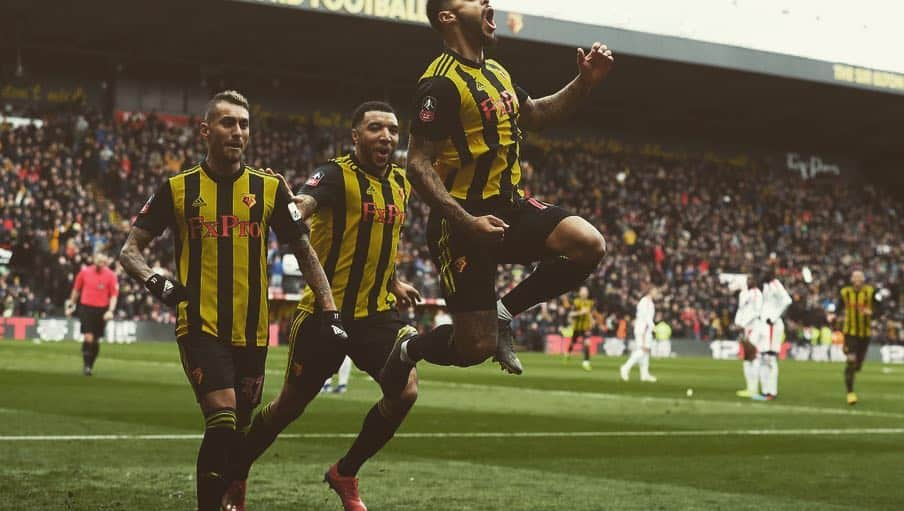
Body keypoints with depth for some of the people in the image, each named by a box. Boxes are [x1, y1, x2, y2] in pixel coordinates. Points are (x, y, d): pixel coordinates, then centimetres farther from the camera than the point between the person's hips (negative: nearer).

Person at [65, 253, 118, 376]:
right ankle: (86, 365, -6)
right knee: (88, 337, -13)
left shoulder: (111, 275, -3)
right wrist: (71, 305, 14)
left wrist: (110, 311, -15)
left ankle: (90, 366, 21)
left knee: (96, 341, 7)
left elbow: (114, 295, -3)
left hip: (102, 310, 1)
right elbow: (76, 290, 12)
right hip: (86, 307, -1)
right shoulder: (85, 272, 0)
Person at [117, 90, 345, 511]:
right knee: (223, 423, -19)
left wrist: (329, 311, 2)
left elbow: (304, 253, 11)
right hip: (200, 326, -3)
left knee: (238, 431, 10)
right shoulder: (178, 189, 2)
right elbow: (130, 249, 5)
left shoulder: (269, 188, 6)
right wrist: (154, 281, -16)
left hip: (252, 331, 3)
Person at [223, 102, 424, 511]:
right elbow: (303, 205, -34)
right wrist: (290, 208, -57)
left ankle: (345, 474, 11)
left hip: (376, 312, 5)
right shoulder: (337, 175, -13)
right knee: (291, 405, 6)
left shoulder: (400, 184, 9)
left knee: (405, 392, -12)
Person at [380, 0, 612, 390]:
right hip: (463, 221, -8)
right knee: (475, 350, -9)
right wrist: (467, 223, -27)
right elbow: (418, 165, -18)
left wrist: (584, 82, 15)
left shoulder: (497, 73, 14)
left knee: (589, 246, -17)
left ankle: (502, 314, 3)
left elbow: (536, 115, 30)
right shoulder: (442, 82, -15)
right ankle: (407, 352, 25)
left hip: (510, 207, 8)